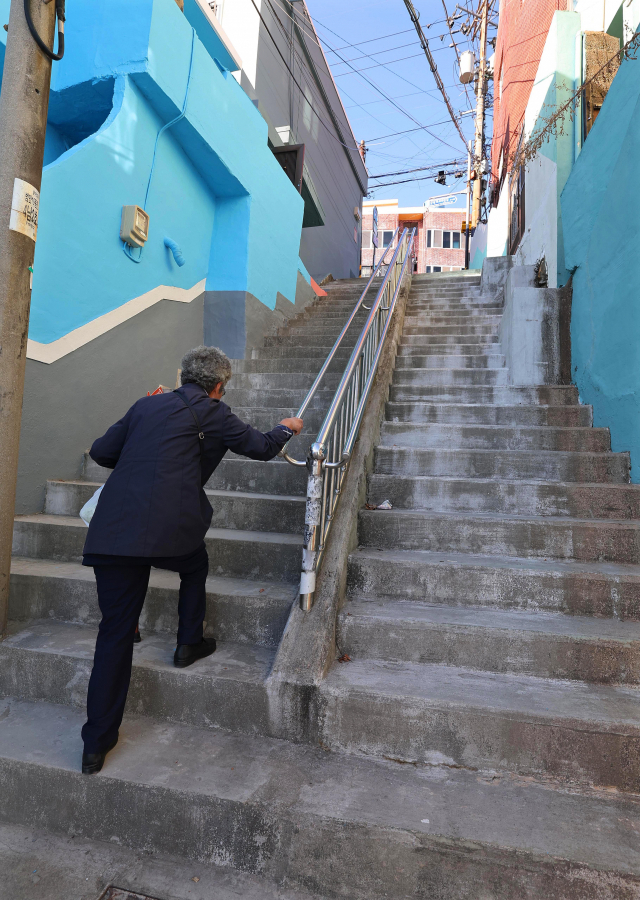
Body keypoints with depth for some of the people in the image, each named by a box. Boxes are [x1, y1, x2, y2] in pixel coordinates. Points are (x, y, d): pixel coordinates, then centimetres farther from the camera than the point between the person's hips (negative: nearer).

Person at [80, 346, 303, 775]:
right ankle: (189, 643, 41)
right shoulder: (213, 413, 5)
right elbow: (261, 447, 13)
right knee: (195, 567, 31)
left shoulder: (146, 405, 18)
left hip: (113, 531, 5)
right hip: (171, 528, -4)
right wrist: (286, 429, 33)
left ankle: (97, 743, 15)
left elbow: (100, 451, 21)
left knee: (116, 631, 10)